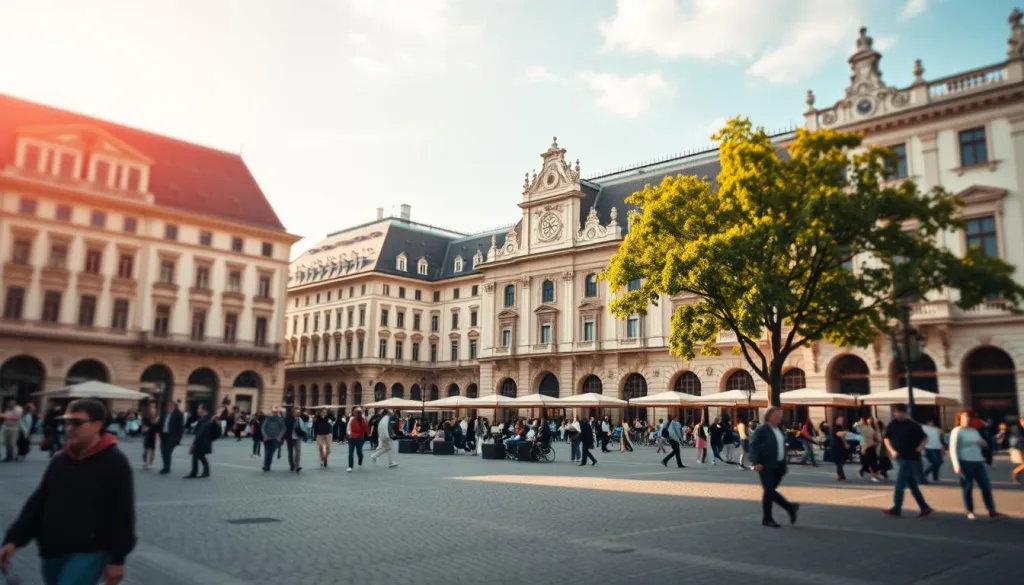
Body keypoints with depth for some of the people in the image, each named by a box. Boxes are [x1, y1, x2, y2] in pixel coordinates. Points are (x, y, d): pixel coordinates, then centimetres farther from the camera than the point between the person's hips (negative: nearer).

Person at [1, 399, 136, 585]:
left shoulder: (115, 462, -13)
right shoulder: (59, 460, 6)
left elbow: (123, 514, -13)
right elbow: (38, 502, 11)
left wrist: (117, 559, -13)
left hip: (89, 552, -7)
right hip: (53, 551, 7)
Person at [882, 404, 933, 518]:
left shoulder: (913, 426, -9)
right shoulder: (892, 424, 4)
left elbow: (925, 438, 1)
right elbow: (887, 438, 13)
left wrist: (919, 449, -14)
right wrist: (892, 451, -1)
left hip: (910, 459, -5)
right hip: (900, 458, 5)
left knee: (899, 484, -6)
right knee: (912, 485, 11)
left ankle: (896, 509, -1)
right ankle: (925, 508, 21)